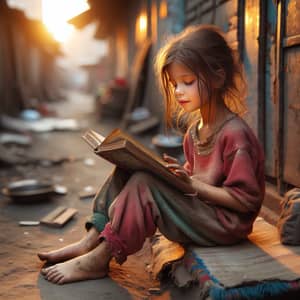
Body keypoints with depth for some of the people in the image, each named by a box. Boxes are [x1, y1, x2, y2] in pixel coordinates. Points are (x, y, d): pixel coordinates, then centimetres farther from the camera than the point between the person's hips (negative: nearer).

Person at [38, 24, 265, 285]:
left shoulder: (234, 134, -20)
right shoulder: (194, 128, 8)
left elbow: (245, 200, -21)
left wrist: (193, 184, -22)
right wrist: (178, 173, -4)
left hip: (225, 223, -9)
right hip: (199, 206, 9)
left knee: (144, 183, -26)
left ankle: (98, 259, -14)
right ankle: (92, 240, -5)